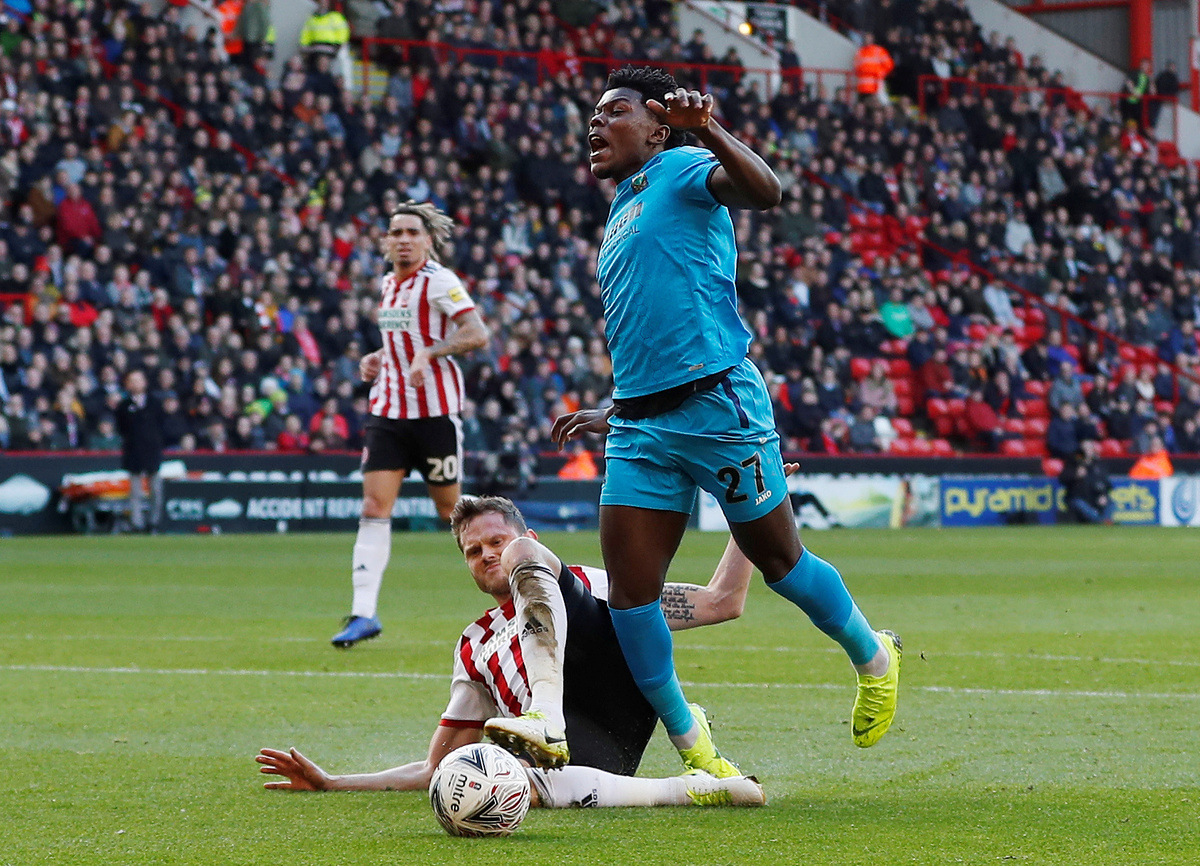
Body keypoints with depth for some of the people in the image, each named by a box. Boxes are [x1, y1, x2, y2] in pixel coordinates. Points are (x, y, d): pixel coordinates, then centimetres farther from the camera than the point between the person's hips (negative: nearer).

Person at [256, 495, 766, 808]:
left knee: (523, 563, -11)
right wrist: (329, 784, 28)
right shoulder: (474, 649, 33)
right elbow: (437, 768, 34)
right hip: (576, 756, 2)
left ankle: (545, 718, -33)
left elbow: (722, 603, 19)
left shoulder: (588, 586, 26)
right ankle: (692, 790, -32)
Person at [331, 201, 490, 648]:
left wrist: (429, 353, -28)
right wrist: (378, 359, 11)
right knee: (374, 506, -7)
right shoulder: (388, 284, 14)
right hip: (388, 410, 6)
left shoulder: (439, 281, -8)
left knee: (450, 508, 3)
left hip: (435, 410, -6)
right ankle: (364, 613, -12)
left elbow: (476, 334, -17)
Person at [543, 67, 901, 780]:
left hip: (718, 407, -8)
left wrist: (707, 129, -36)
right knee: (628, 594, -2)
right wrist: (614, 414, 30)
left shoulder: (680, 172, -1)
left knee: (781, 563, 6)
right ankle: (688, 740, 13)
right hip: (642, 430, 8)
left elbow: (764, 192, -24)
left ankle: (874, 658, 31)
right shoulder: (622, 214, 23)